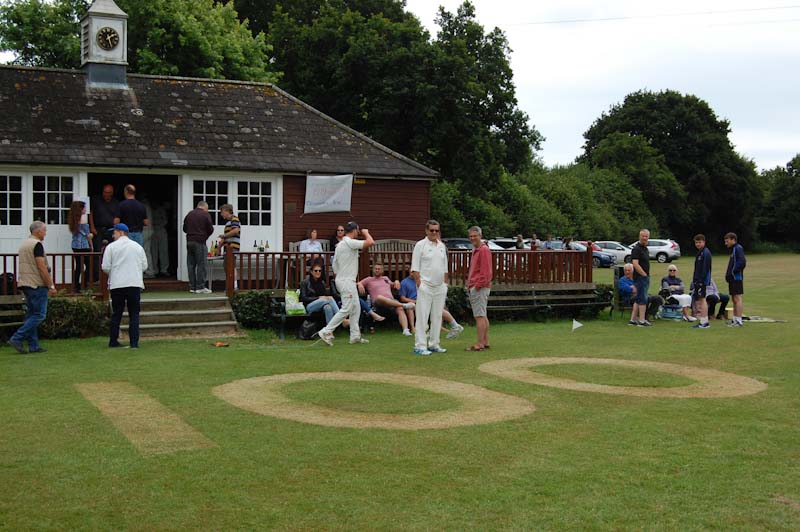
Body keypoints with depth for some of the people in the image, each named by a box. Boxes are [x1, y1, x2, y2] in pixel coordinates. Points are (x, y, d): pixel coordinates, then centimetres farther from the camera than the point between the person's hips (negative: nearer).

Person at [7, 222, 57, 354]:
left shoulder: (24, 244, 16)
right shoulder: (37, 244, -13)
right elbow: (42, 267, -18)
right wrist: (51, 286, -14)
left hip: (25, 284, 10)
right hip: (37, 284, -10)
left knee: (31, 314, 10)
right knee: (39, 315, -6)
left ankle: (33, 345, 11)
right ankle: (16, 339, -11)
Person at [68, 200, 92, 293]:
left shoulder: (72, 220, 8)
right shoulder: (83, 220, -13)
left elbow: (75, 232, 13)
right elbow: (88, 235, -8)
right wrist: (91, 245, 4)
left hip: (75, 245, 8)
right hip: (83, 246, -8)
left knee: (78, 265, 11)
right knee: (88, 265, 0)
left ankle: (76, 287, 12)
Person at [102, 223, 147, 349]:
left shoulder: (111, 247, 0)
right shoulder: (138, 246, 9)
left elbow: (105, 267, -3)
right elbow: (144, 266, 10)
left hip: (117, 284, -1)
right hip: (135, 284, 1)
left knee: (116, 313, 10)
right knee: (134, 314, 4)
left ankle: (113, 341, 14)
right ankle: (134, 342, -3)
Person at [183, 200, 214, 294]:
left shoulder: (189, 214, 12)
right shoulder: (206, 215, -4)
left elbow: (184, 229, 16)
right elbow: (210, 229, -4)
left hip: (189, 241, 6)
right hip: (200, 242, -5)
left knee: (191, 264, 8)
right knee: (201, 265, -2)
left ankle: (192, 287, 10)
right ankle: (200, 287, -4)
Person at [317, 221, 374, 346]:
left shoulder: (340, 244, 14)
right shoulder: (350, 242, -15)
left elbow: (334, 264, 17)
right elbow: (370, 242, -24)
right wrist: (366, 233, -5)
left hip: (341, 279, 10)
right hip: (347, 281, -10)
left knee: (356, 308, 12)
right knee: (346, 309, -8)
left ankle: (355, 336, 13)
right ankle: (326, 332, -8)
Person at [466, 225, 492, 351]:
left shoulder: (484, 250, -13)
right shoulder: (475, 250, 19)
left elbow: (485, 271, -19)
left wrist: (478, 285, -18)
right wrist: (469, 284, 18)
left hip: (479, 288, -11)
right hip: (474, 287, 11)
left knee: (479, 316, -10)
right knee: (483, 316, 12)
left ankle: (480, 344, -9)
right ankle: (485, 342, 18)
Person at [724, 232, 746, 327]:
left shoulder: (738, 248, -11)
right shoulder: (733, 249, 18)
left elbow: (742, 262, -22)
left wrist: (732, 272, -18)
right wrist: (728, 274, 10)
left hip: (737, 277, -10)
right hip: (732, 278, 10)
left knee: (737, 299, -9)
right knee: (734, 299, 12)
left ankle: (739, 321, -8)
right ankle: (735, 320, 17)